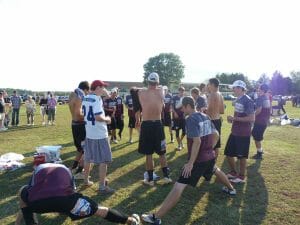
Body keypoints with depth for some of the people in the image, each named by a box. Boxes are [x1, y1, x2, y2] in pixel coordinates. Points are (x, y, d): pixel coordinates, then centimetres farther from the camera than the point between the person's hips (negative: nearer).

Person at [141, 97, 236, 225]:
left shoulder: (191, 119, -17)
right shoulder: (205, 117, 8)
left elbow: (197, 142, -26)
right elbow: (216, 135, 15)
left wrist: (190, 163, -23)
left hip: (198, 159, -8)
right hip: (210, 156, 9)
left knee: (179, 186, -13)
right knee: (216, 170, 42)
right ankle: (231, 189, 64)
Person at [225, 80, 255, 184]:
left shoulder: (247, 101, -18)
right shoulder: (238, 100, 9)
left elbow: (252, 118, -24)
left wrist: (235, 118, -22)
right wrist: (232, 119, 2)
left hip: (243, 134, -9)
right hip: (234, 132, 9)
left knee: (242, 156, 6)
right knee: (228, 153, 15)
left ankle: (241, 176, 23)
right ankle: (233, 172, 33)